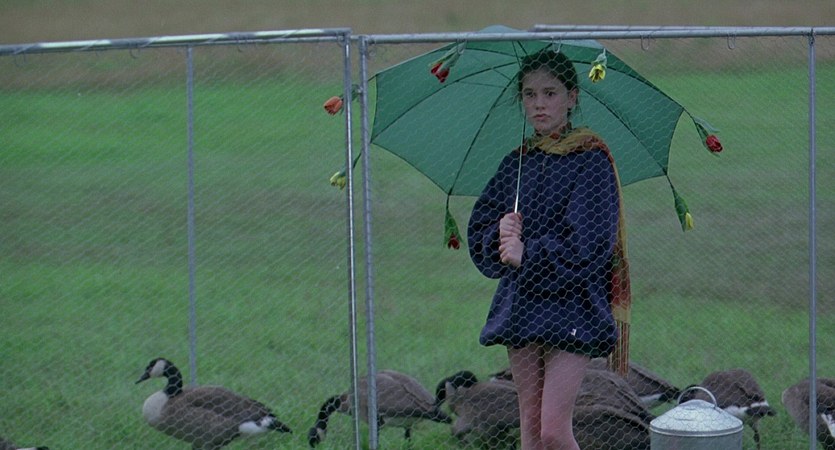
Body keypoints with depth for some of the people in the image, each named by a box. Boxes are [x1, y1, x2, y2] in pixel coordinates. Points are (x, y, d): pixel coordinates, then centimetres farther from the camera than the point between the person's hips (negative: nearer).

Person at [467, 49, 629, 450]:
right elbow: (479, 231, 10)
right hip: (521, 307, 6)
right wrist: (501, 234, -11)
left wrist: (528, 255, -15)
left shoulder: (591, 161, -4)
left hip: (571, 308, -6)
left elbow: (589, 243, -13)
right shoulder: (516, 164, 13)